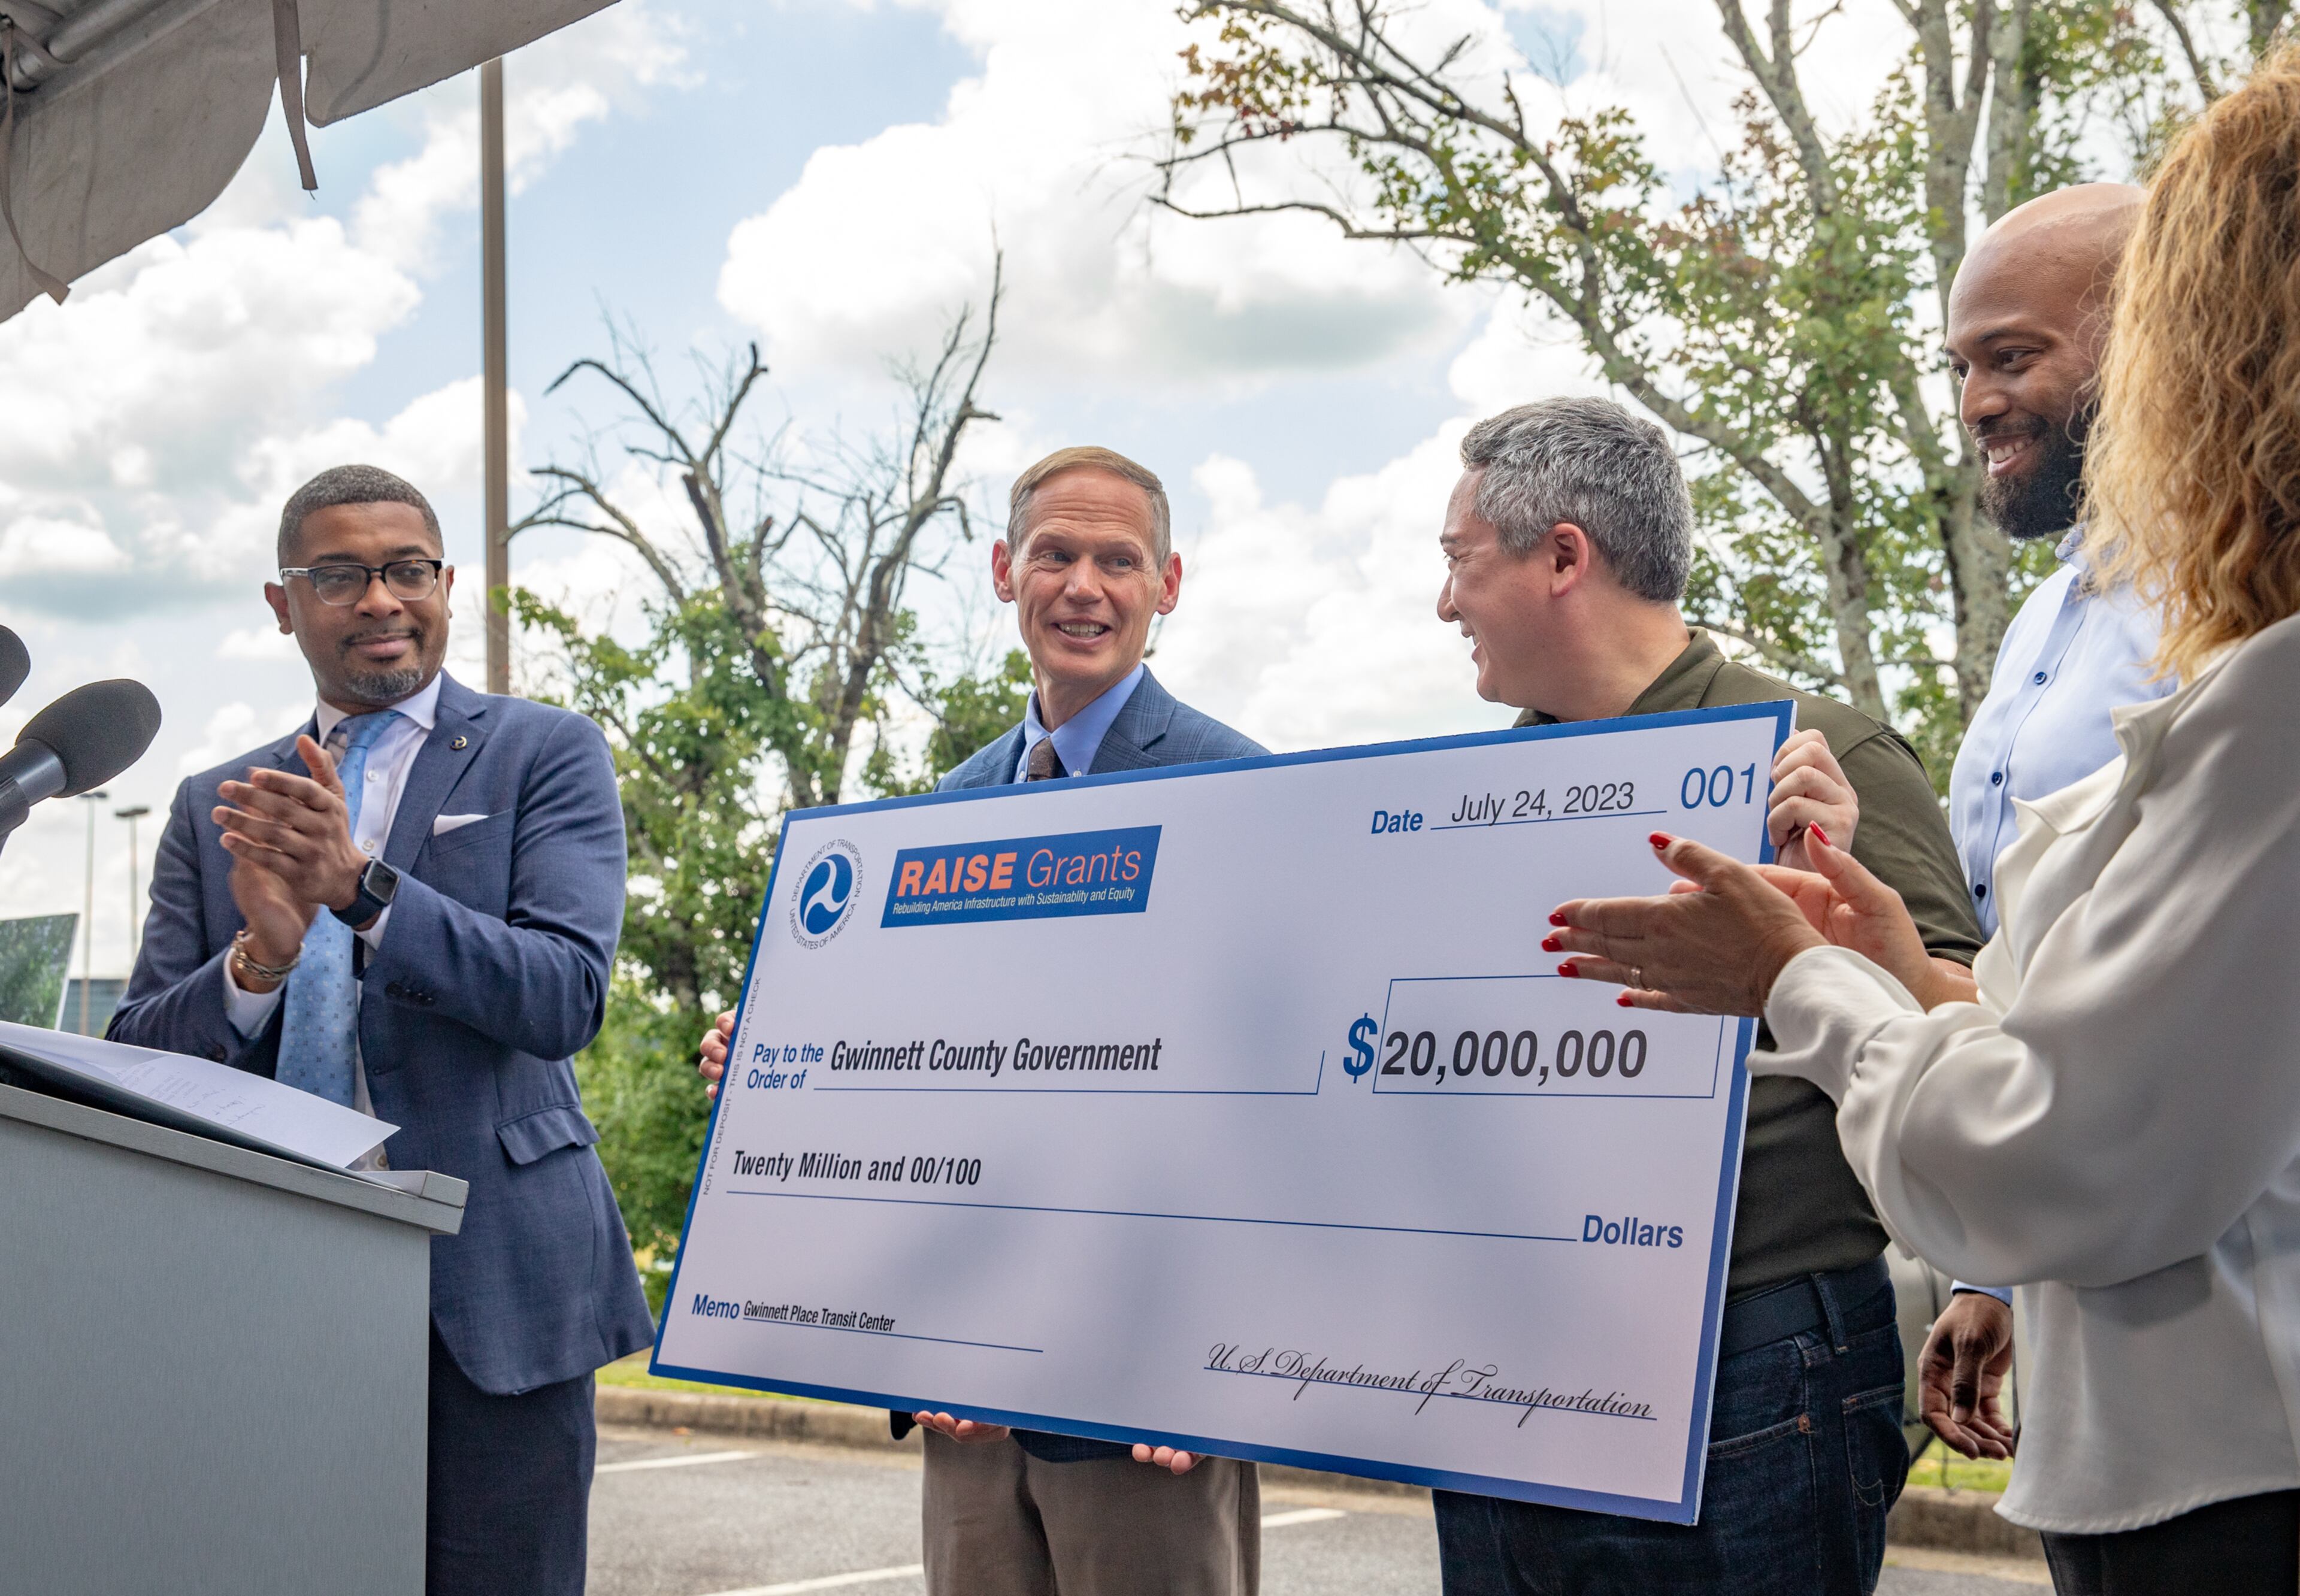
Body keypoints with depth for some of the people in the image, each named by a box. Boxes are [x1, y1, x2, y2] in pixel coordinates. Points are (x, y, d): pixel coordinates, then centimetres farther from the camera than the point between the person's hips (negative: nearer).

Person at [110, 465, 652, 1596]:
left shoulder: (544, 754, 4)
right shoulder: (215, 807, 14)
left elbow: (567, 997, -9)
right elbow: (137, 1062, 7)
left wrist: (363, 887, -21)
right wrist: (257, 961, -14)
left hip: (488, 1283, -3)